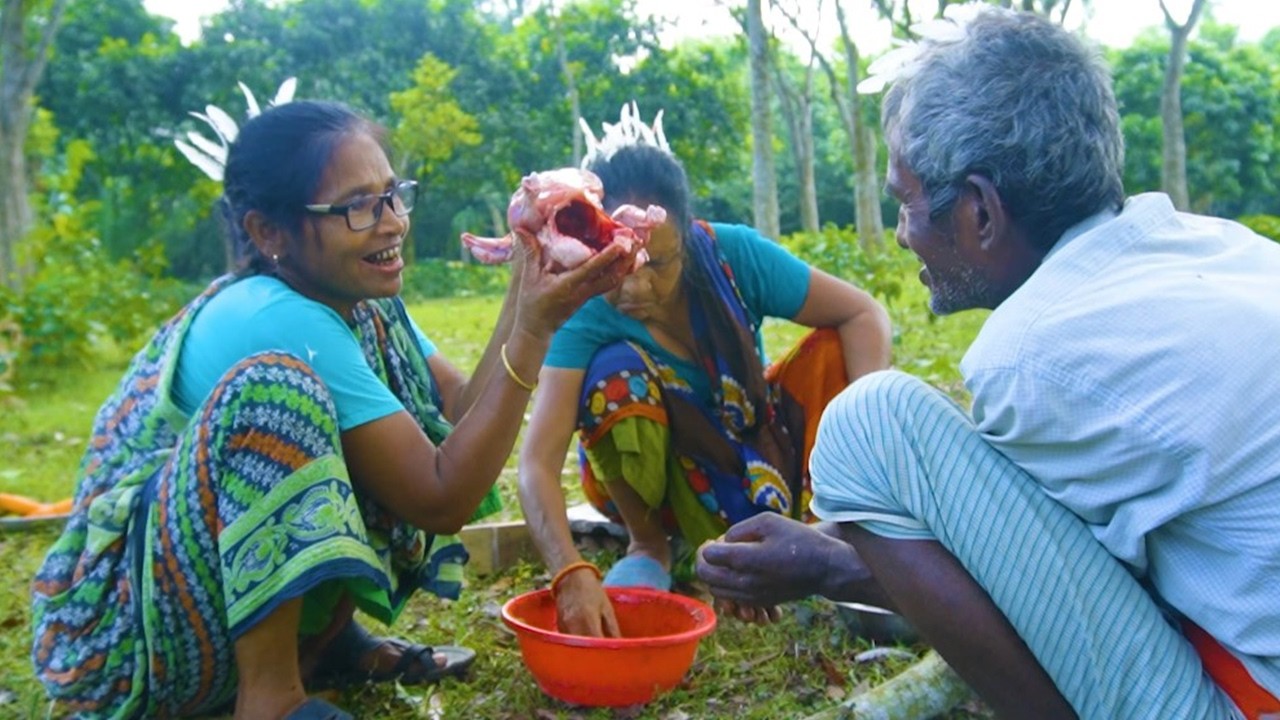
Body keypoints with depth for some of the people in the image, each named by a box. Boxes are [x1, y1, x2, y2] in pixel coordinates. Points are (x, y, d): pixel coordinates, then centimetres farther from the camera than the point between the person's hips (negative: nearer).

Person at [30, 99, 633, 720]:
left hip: (233, 592, 9)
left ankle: (323, 639, 6)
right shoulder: (282, 322, -25)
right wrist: (534, 329, -30)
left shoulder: (359, 302, 1)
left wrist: (524, 293, -16)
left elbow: (460, 415, -7)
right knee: (273, 388, -31)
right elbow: (443, 499, -25)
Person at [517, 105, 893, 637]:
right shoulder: (586, 309, -27)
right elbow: (538, 462, -35)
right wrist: (571, 574, -52)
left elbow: (863, 314, -16)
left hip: (760, 455, 2)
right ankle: (648, 545, -9)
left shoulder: (733, 254, -22)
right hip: (667, 479, -1)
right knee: (614, 371, -31)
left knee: (837, 349, -21)